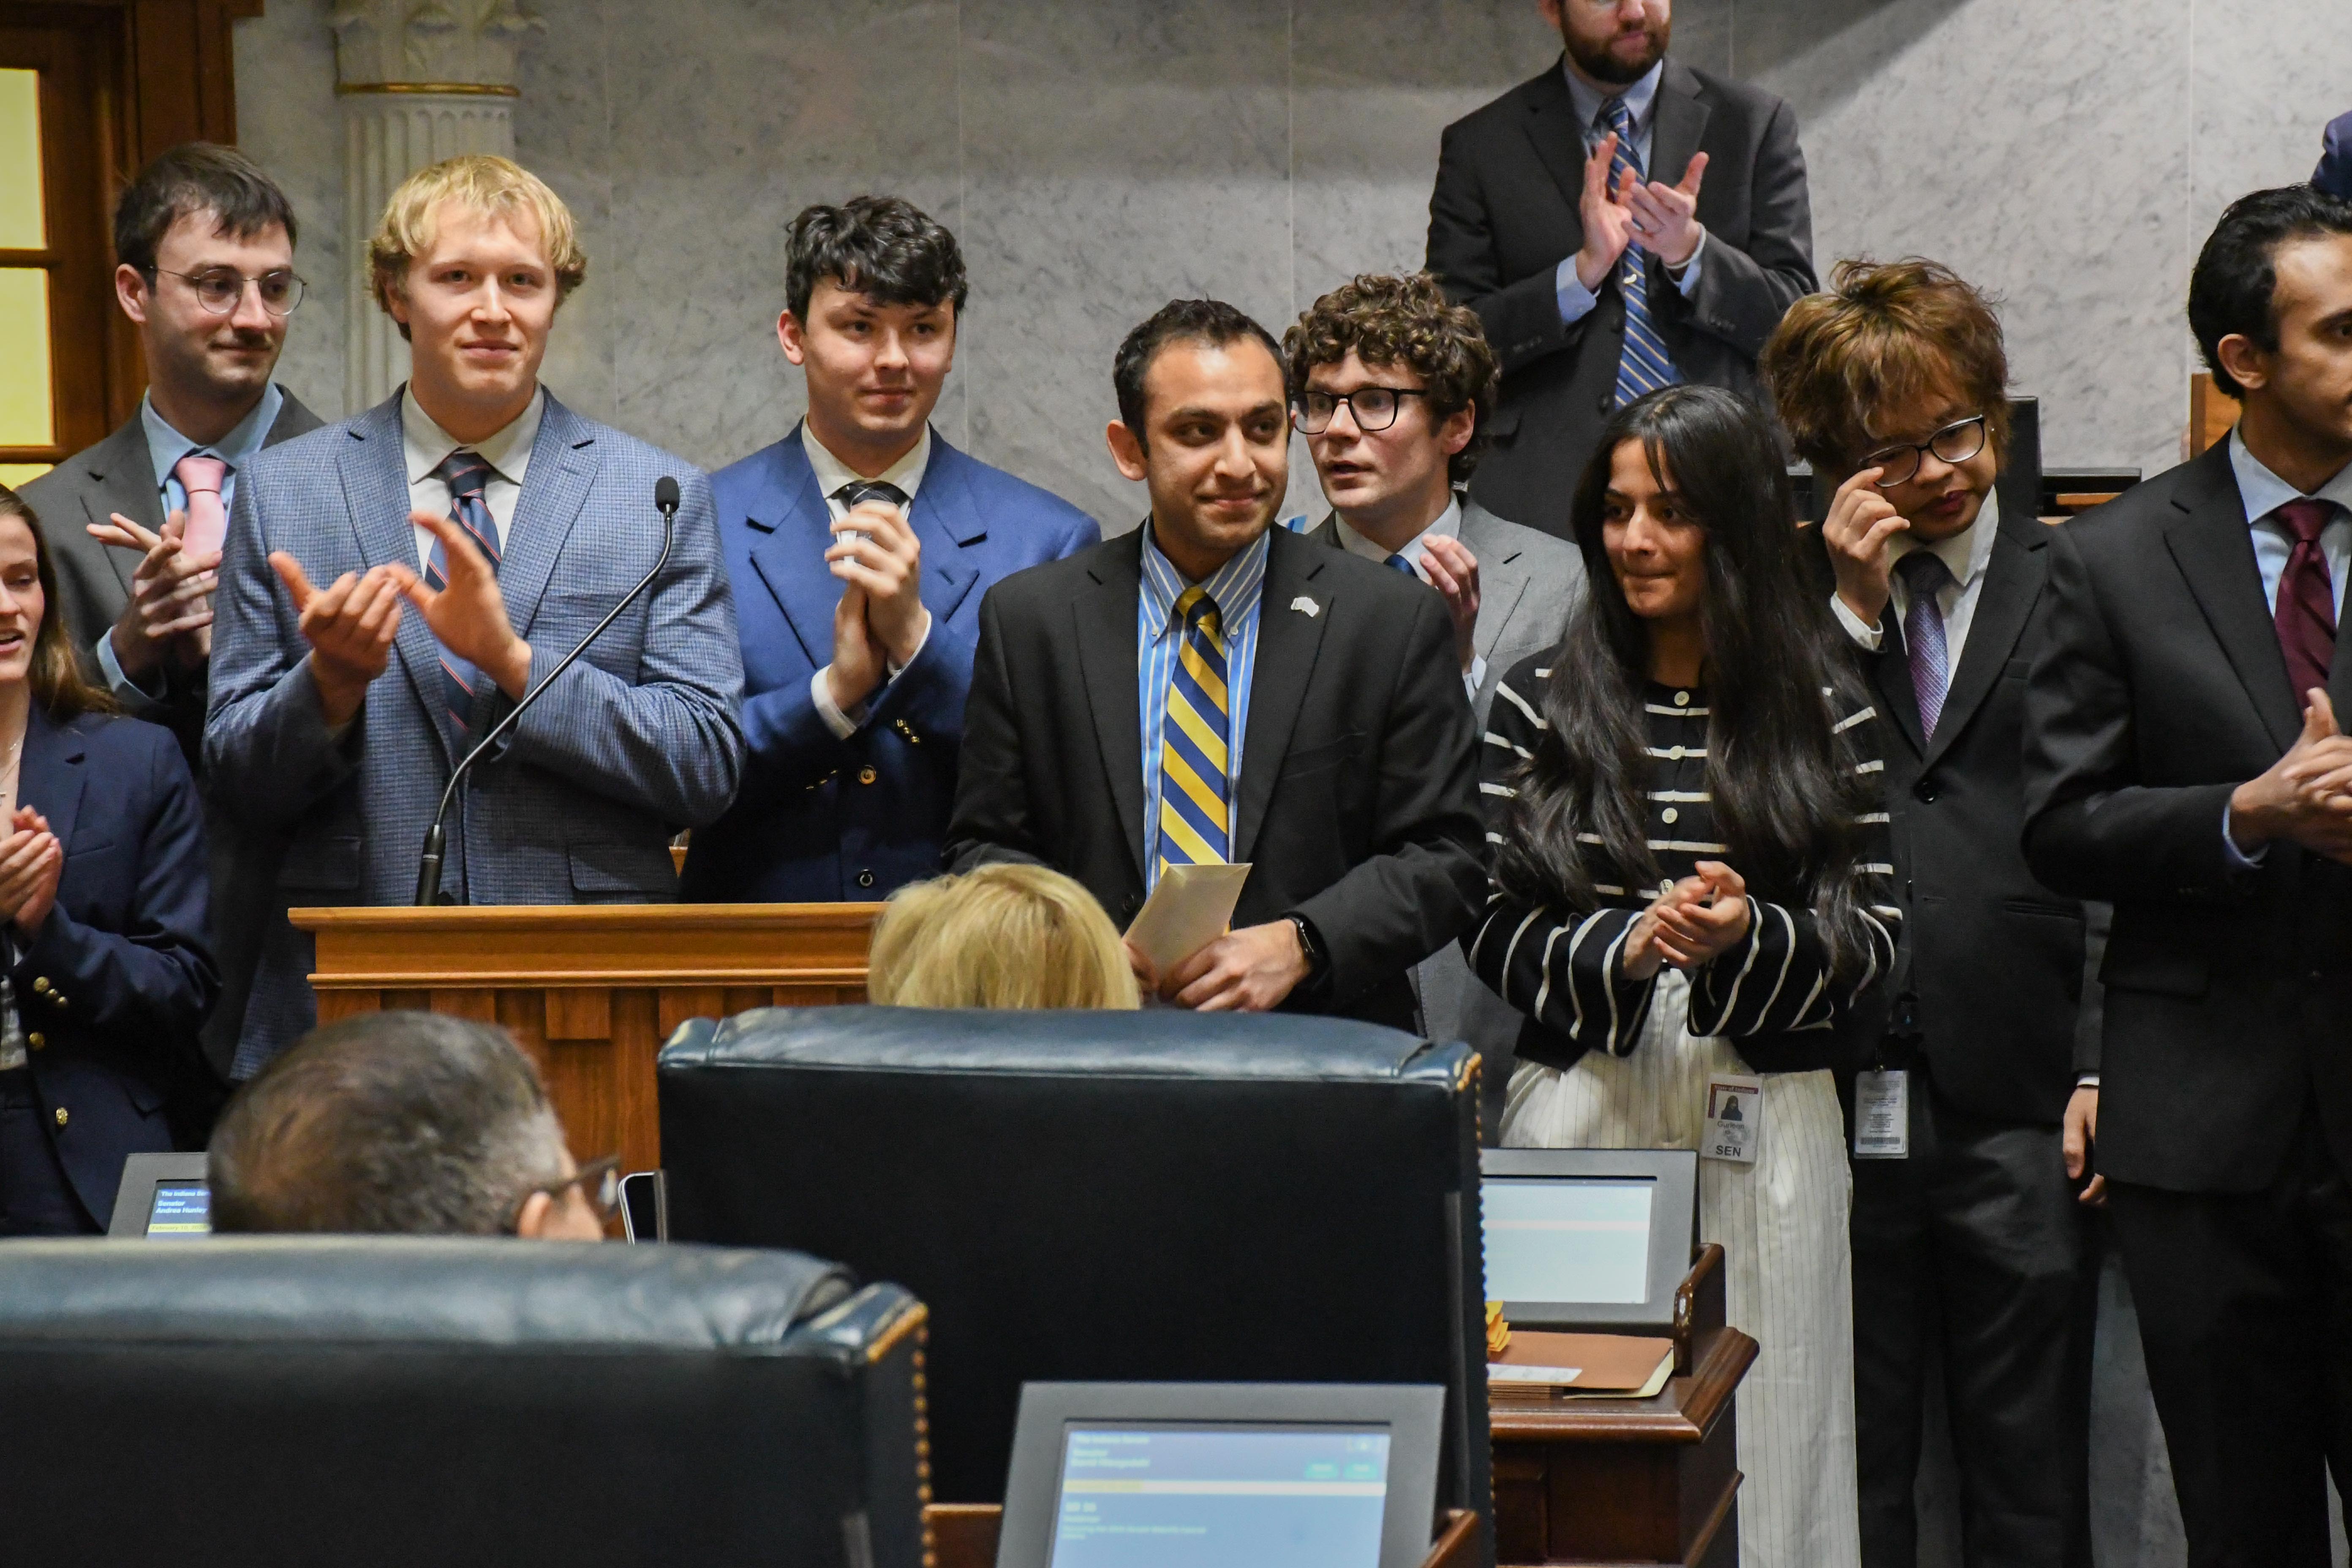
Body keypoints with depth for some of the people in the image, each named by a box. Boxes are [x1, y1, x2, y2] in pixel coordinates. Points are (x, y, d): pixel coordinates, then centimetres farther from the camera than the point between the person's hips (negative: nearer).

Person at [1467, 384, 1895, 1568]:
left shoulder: (1820, 708, 4)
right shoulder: (1538, 702, 5)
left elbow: (1873, 935, 2)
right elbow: (1491, 927, 2)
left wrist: (1747, 937, -16)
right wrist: (1621, 950, -14)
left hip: (1764, 1126, 0)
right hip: (1580, 1110, 0)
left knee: (1758, 1441, 2)